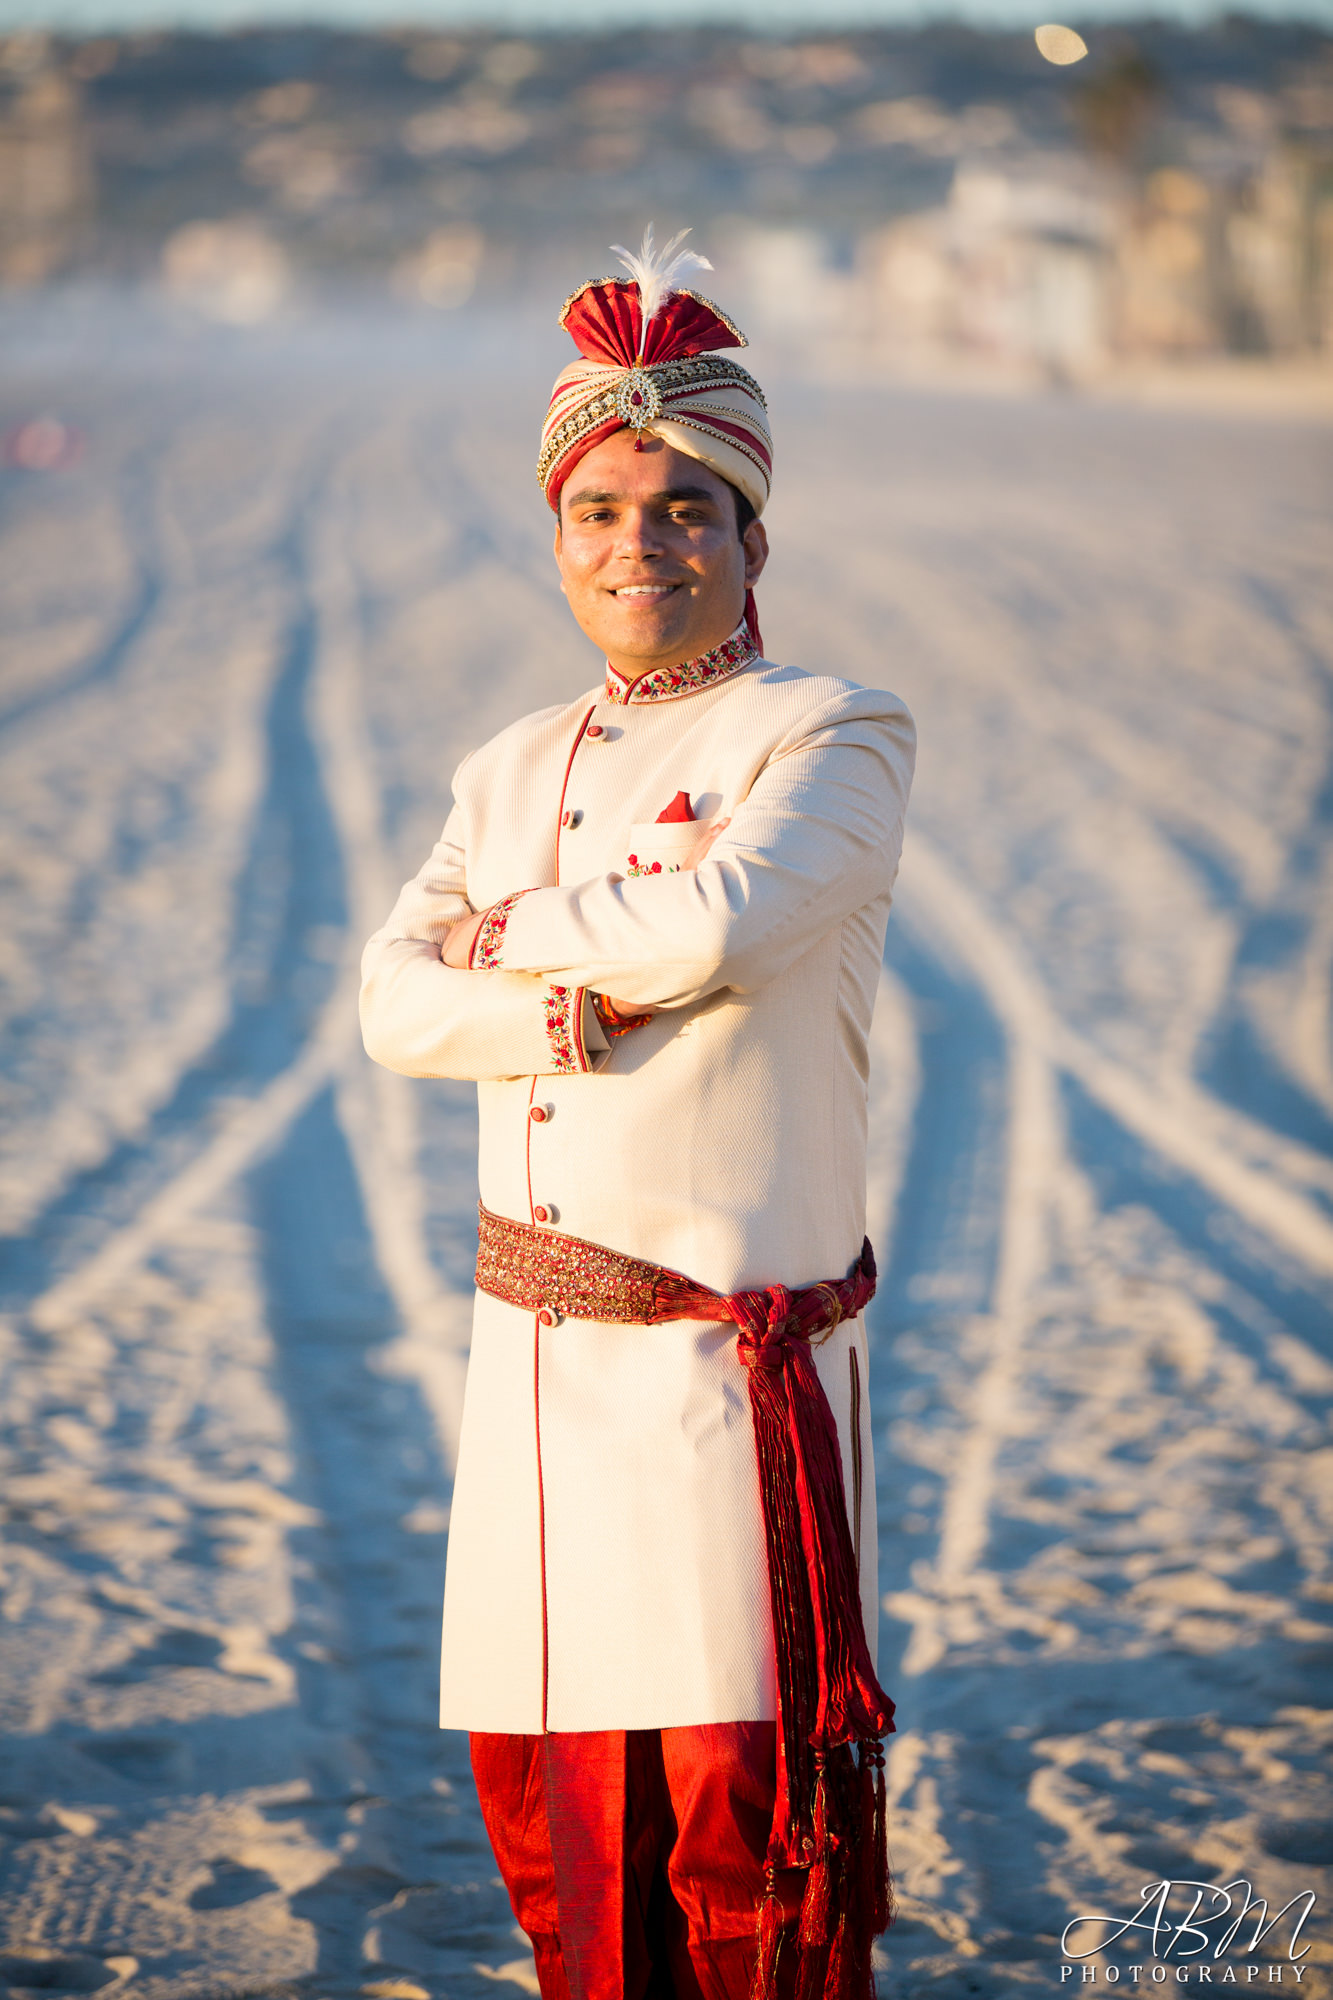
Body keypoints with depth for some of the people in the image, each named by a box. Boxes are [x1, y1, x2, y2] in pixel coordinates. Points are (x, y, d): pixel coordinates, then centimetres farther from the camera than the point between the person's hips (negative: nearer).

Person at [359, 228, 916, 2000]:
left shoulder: (834, 735, -2)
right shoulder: (514, 770, 16)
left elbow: (724, 916, -21)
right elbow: (397, 1004, 3)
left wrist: (513, 935, -4)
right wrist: (589, 1007, -15)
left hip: (733, 1357, -6)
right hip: (539, 1349, 6)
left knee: (741, 1796, -4)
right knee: (547, 1790, 9)